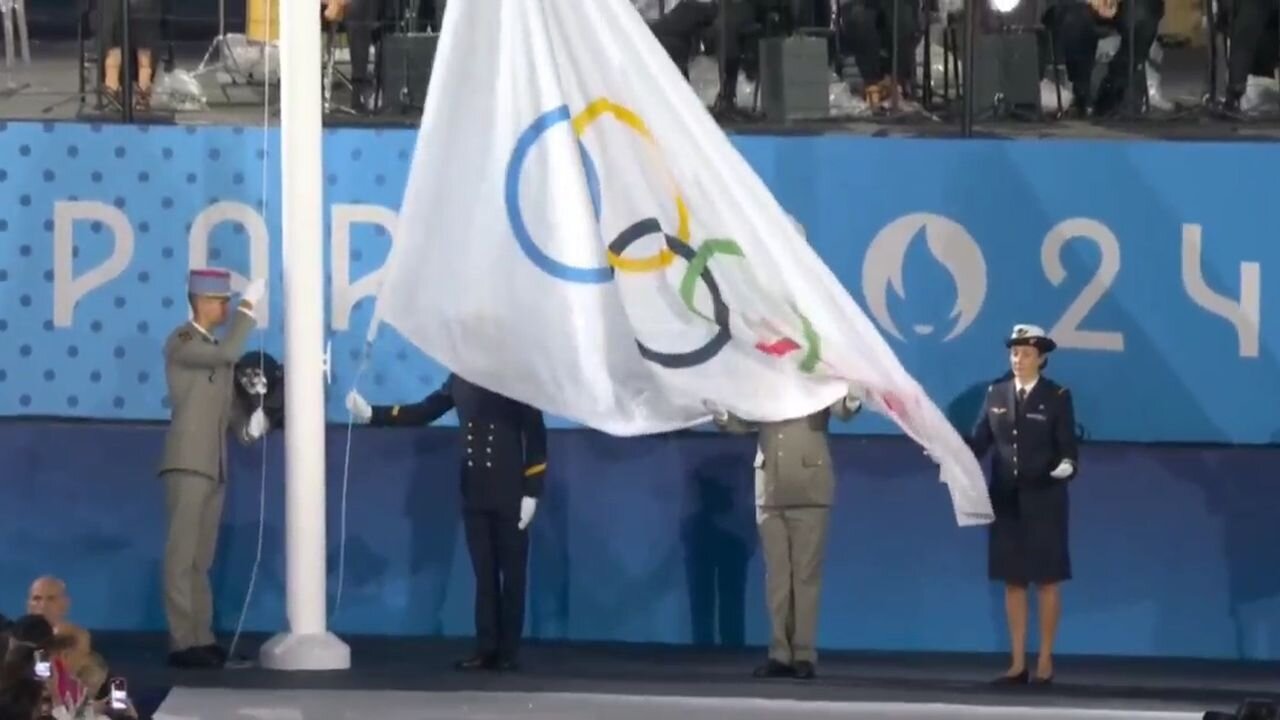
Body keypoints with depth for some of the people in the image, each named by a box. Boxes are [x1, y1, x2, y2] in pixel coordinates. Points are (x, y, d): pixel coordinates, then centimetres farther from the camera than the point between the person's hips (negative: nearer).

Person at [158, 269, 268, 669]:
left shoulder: (215, 349, 19)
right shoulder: (181, 341, -7)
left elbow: (227, 402, 18)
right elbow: (228, 353, -24)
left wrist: (250, 424, -2)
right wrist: (248, 307, -18)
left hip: (214, 465, 9)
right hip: (188, 462, -9)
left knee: (201, 559, 9)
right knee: (182, 555, -9)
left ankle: (201, 639, 11)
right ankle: (182, 643, -12)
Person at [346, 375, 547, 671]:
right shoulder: (460, 379, 5)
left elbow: (536, 436, -7)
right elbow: (424, 411, 6)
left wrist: (531, 493, -12)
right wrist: (372, 413, -4)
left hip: (509, 497, -4)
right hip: (474, 496, 4)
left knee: (512, 575, 3)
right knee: (484, 574, 5)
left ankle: (508, 653, 8)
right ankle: (487, 650, 6)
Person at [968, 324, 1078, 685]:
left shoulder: (1057, 397, -2)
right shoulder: (996, 395, 7)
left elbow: (1068, 447, -6)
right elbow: (979, 442, 3)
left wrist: (1067, 466, -26)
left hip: (1043, 500, -4)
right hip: (1006, 500, 4)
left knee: (1046, 580, 2)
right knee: (1013, 580, 6)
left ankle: (1045, 662, 8)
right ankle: (1018, 663, 11)